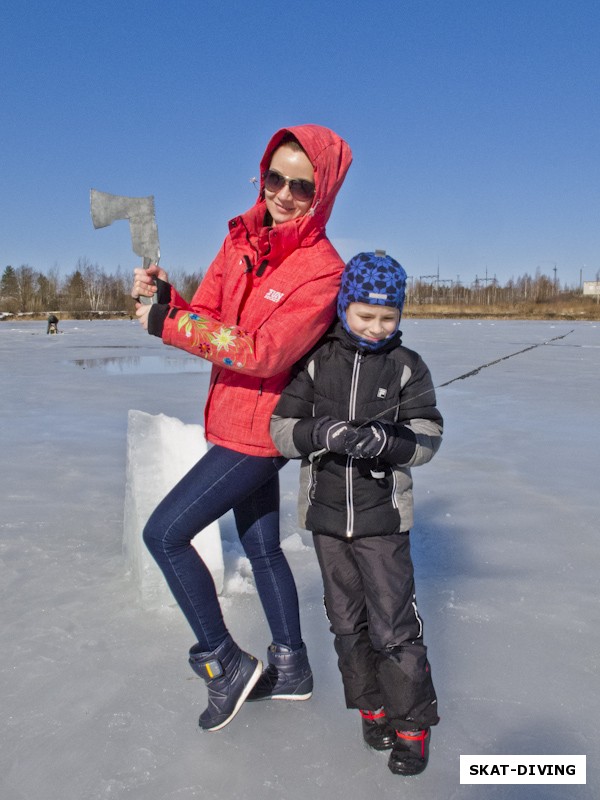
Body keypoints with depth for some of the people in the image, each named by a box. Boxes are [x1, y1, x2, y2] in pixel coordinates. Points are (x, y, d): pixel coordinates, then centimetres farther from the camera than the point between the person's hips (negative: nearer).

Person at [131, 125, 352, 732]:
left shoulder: (323, 271, -19)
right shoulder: (241, 239, 4)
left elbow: (264, 352, -27)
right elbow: (206, 319, 4)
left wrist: (169, 323, -24)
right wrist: (164, 299, -17)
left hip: (260, 429, -8)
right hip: (235, 421, 8)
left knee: (164, 533, -5)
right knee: (261, 546, 18)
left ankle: (225, 665, 12)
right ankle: (290, 669, 37)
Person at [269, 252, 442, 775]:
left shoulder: (407, 367, -3)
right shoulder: (316, 363, 0)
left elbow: (426, 438, -8)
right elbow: (283, 430, -4)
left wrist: (384, 440, -27)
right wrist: (320, 432, -24)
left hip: (383, 516, -2)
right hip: (326, 514, 3)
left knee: (394, 625, 0)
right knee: (347, 620, 15)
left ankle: (413, 721, 21)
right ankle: (372, 706, 35)